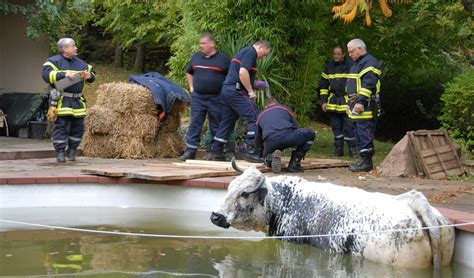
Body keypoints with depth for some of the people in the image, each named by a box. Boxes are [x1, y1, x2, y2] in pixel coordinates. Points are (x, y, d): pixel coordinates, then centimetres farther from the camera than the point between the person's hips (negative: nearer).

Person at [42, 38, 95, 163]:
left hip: (77, 101, 6)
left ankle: (72, 150, 21)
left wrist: (89, 76, 0)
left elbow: (92, 74, 26)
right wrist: (64, 75, -22)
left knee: (78, 128, 6)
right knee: (61, 127, -6)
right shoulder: (54, 61, -1)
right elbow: (45, 75, -14)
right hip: (61, 101, -6)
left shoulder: (80, 63, 16)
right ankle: (60, 152, 2)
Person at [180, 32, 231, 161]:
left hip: (216, 98, -3)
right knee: (195, 123, -2)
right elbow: (189, 73, 25)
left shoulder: (223, 58, -4)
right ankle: (190, 151, -1)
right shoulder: (196, 57, 9)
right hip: (197, 97, 3)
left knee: (216, 126, 5)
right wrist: (191, 87, 14)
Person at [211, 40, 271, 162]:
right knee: (255, 118, -11)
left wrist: (251, 87, 22)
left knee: (226, 122, 13)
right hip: (236, 92, -10)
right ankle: (252, 151, -17)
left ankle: (217, 152, 15)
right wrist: (251, 91, -11)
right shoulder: (250, 52, -6)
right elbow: (243, 72, -19)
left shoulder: (244, 51, 25)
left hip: (226, 91, 10)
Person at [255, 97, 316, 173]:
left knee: (267, 161, 34)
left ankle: (272, 156, -6)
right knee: (310, 134, 24)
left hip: (270, 142, 3)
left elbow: (257, 142, 38)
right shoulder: (285, 109, 30)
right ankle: (294, 164, 16)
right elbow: (296, 127, 34)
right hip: (288, 137, -3)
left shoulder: (261, 115, 34)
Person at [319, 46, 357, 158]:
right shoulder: (329, 67, 10)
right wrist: (323, 101, 7)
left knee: (349, 127, -5)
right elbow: (323, 86, 16)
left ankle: (352, 149, 5)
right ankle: (338, 149, 16)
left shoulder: (350, 66, -3)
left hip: (347, 102, -4)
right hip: (333, 102, 4)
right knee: (336, 127, 8)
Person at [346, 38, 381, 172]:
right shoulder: (357, 63, 24)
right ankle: (365, 160, 17)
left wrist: (361, 101, -26)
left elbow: (368, 84, -21)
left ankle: (366, 161, -10)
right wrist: (351, 104, 27)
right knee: (360, 134, 12)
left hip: (366, 106, -11)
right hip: (357, 105, 11)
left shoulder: (369, 62, -10)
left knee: (364, 134, -11)